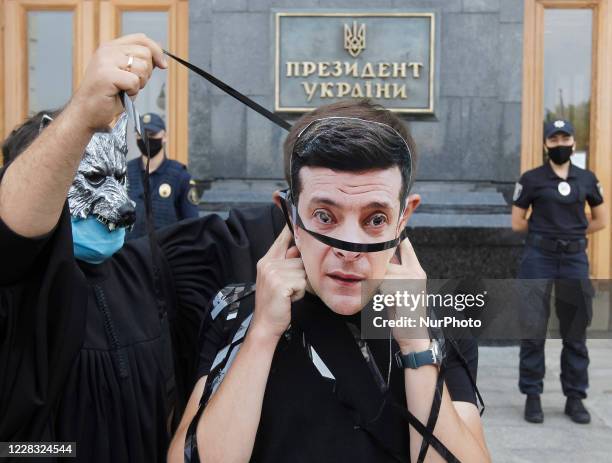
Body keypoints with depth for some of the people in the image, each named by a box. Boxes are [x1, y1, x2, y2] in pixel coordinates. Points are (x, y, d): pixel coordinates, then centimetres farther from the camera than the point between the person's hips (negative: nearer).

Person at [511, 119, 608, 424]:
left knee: (575, 332, 6)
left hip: (575, 259, 2)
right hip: (538, 260, -2)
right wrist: (544, 232, 4)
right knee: (533, 329, -1)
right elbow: (517, 223, 3)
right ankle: (532, 396, 8)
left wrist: (571, 233, 8)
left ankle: (575, 398, 17)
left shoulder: (587, 179, 9)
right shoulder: (531, 179, 2)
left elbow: (600, 220, 17)